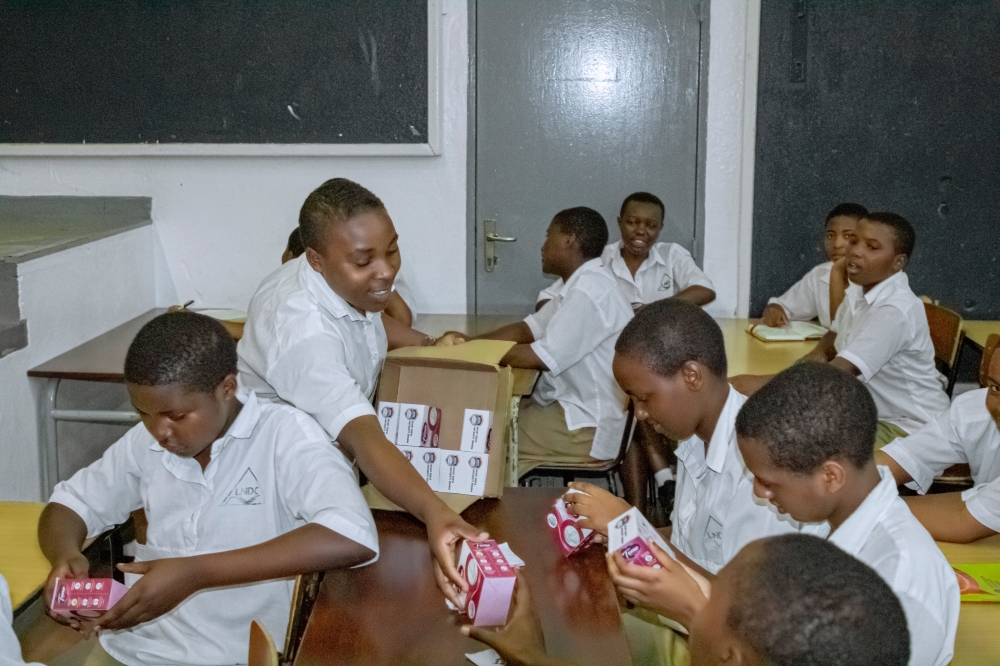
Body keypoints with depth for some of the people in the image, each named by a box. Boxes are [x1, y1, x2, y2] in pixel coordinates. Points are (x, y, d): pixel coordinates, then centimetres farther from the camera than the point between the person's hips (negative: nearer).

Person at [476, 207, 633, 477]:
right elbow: (526, 330, 12)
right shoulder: (582, 284, 11)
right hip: (575, 410, 9)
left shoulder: (589, 291, -21)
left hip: (587, 429, -9)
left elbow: (541, 358, -23)